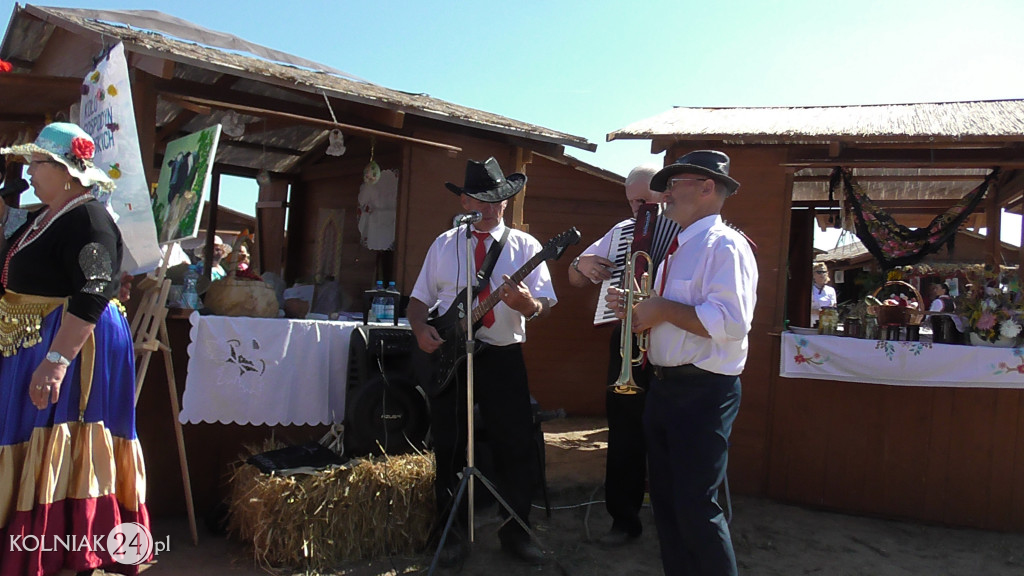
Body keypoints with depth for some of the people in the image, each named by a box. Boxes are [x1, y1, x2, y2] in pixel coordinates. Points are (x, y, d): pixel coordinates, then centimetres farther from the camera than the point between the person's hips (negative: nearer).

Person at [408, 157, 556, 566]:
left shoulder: (524, 246, 3)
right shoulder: (444, 244, 9)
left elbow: (544, 305, -4)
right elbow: (419, 299, 13)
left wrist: (527, 304, -27)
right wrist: (421, 328, -7)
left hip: (503, 358, -1)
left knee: (517, 447, 1)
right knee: (449, 448, 7)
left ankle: (515, 532, 20)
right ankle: (452, 534, 23)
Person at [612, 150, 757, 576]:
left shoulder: (726, 246, -14)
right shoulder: (677, 249, 17)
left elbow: (730, 322, -27)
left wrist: (662, 308, -20)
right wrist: (636, 307, 6)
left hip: (703, 393, -9)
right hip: (663, 387, 10)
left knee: (696, 508, -4)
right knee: (665, 503, 17)